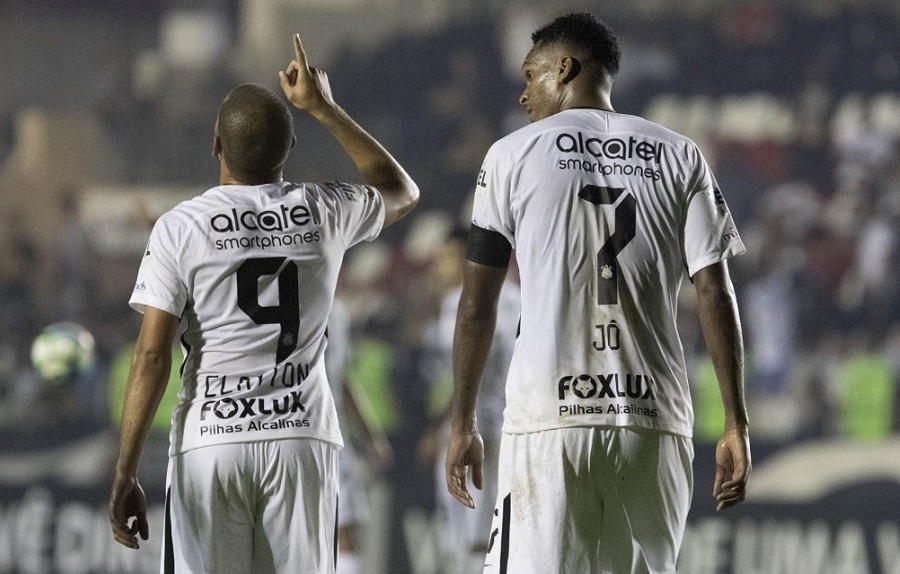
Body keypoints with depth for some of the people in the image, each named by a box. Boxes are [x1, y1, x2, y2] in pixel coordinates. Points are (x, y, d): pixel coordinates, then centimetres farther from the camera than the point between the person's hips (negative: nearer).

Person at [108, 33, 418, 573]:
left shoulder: (180, 227, -3)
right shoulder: (324, 213, 4)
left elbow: (152, 355, -7)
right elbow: (402, 192, 27)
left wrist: (125, 475, -4)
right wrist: (323, 107, 29)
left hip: (209, 442, -2)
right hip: (301, 436, 2)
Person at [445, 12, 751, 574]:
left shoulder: (514, 154, 6)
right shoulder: (680, 156, 10)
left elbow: (477, 305, 4)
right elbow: (716, 292, 3)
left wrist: (463, 424, 11)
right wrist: (736, 423, 4)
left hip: (548, 421, -2)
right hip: (654, 421, 3)